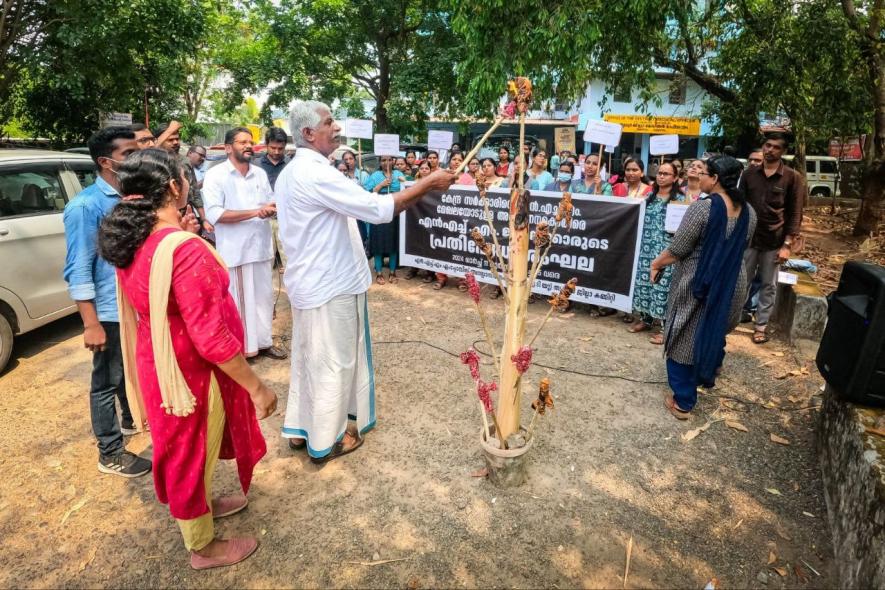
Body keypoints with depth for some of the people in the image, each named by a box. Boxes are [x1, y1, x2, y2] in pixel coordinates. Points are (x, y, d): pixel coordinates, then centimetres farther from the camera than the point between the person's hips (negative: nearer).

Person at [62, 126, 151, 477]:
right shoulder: (86, 206, -17)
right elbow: (78, 271, -18)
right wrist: (91, 324, -20)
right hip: (112, 311, -7)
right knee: (107, 381, 7)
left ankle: (132, 419, 47)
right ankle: (110, 454, 21)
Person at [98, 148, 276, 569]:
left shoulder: (133, 241, -2)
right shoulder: (184, 249, -30)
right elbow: (211, 337, -30)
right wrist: (257, 387, -21)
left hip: (157, 364, 8)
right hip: (190, 372, -8)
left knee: (186, 448, 28)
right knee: (191, 454, 12)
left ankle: (202, 506, 53)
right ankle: (202, 547, 36)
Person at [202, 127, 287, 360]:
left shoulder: (260, 173, 11)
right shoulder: (215, 175, -6)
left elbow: (271, 203, 17)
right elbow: (214, 214, -15)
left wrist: (272, 209, -8)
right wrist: (255, 212, -20)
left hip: (261, 245, 5)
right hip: (235, 250, -5)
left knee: (263, 296, 12)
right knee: (238, 300, 3)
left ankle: (264, 342, 25)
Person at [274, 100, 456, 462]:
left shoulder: (290, 173, 11)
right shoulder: (316, 174, -22)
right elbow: (379, 209, -26)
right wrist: (429, 183, -18)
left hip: (308, 281, 10)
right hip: (331, 284, -10)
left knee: (308, 357, 19)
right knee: (332, 363, 4)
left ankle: (299, 428, 33)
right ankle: (325, 440, 20)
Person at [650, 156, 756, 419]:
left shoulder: (702, 207, -21)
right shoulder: (748, 211, 1)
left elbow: (677, 250, -18)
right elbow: (737, 248, 13)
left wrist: (656, 263, -1)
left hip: (697, 284, -6)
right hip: (731, 284, 7)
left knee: (685, 339, 6)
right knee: (715, 332, 26)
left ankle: (683, 401, 13)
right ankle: (707, 374, 47)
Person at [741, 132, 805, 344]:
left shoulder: (793, 178, -2)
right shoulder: (749, 174, 4)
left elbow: (795, 214, -2)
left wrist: (787, 245, -8)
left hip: (774, 242, -1)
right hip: (748, 238, 1)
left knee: (768, 286, 7)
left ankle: (761, 325, 17)